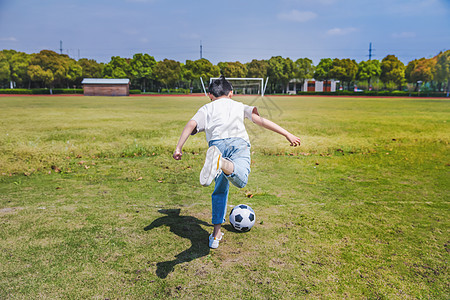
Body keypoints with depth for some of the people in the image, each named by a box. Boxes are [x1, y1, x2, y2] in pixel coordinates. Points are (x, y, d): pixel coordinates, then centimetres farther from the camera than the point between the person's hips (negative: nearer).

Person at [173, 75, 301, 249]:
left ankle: (216, 235, 15)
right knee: (240, 180, -27)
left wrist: (178, 148, 9)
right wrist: (287, 134, 18)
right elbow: (260, 120, 19)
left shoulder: (206, 109, 30)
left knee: (220, 190, 17)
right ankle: (220, 163, -59)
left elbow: (191, 125, 12)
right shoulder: (239, 106, 32)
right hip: (239, 143, -1)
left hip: (217, 142, 1)